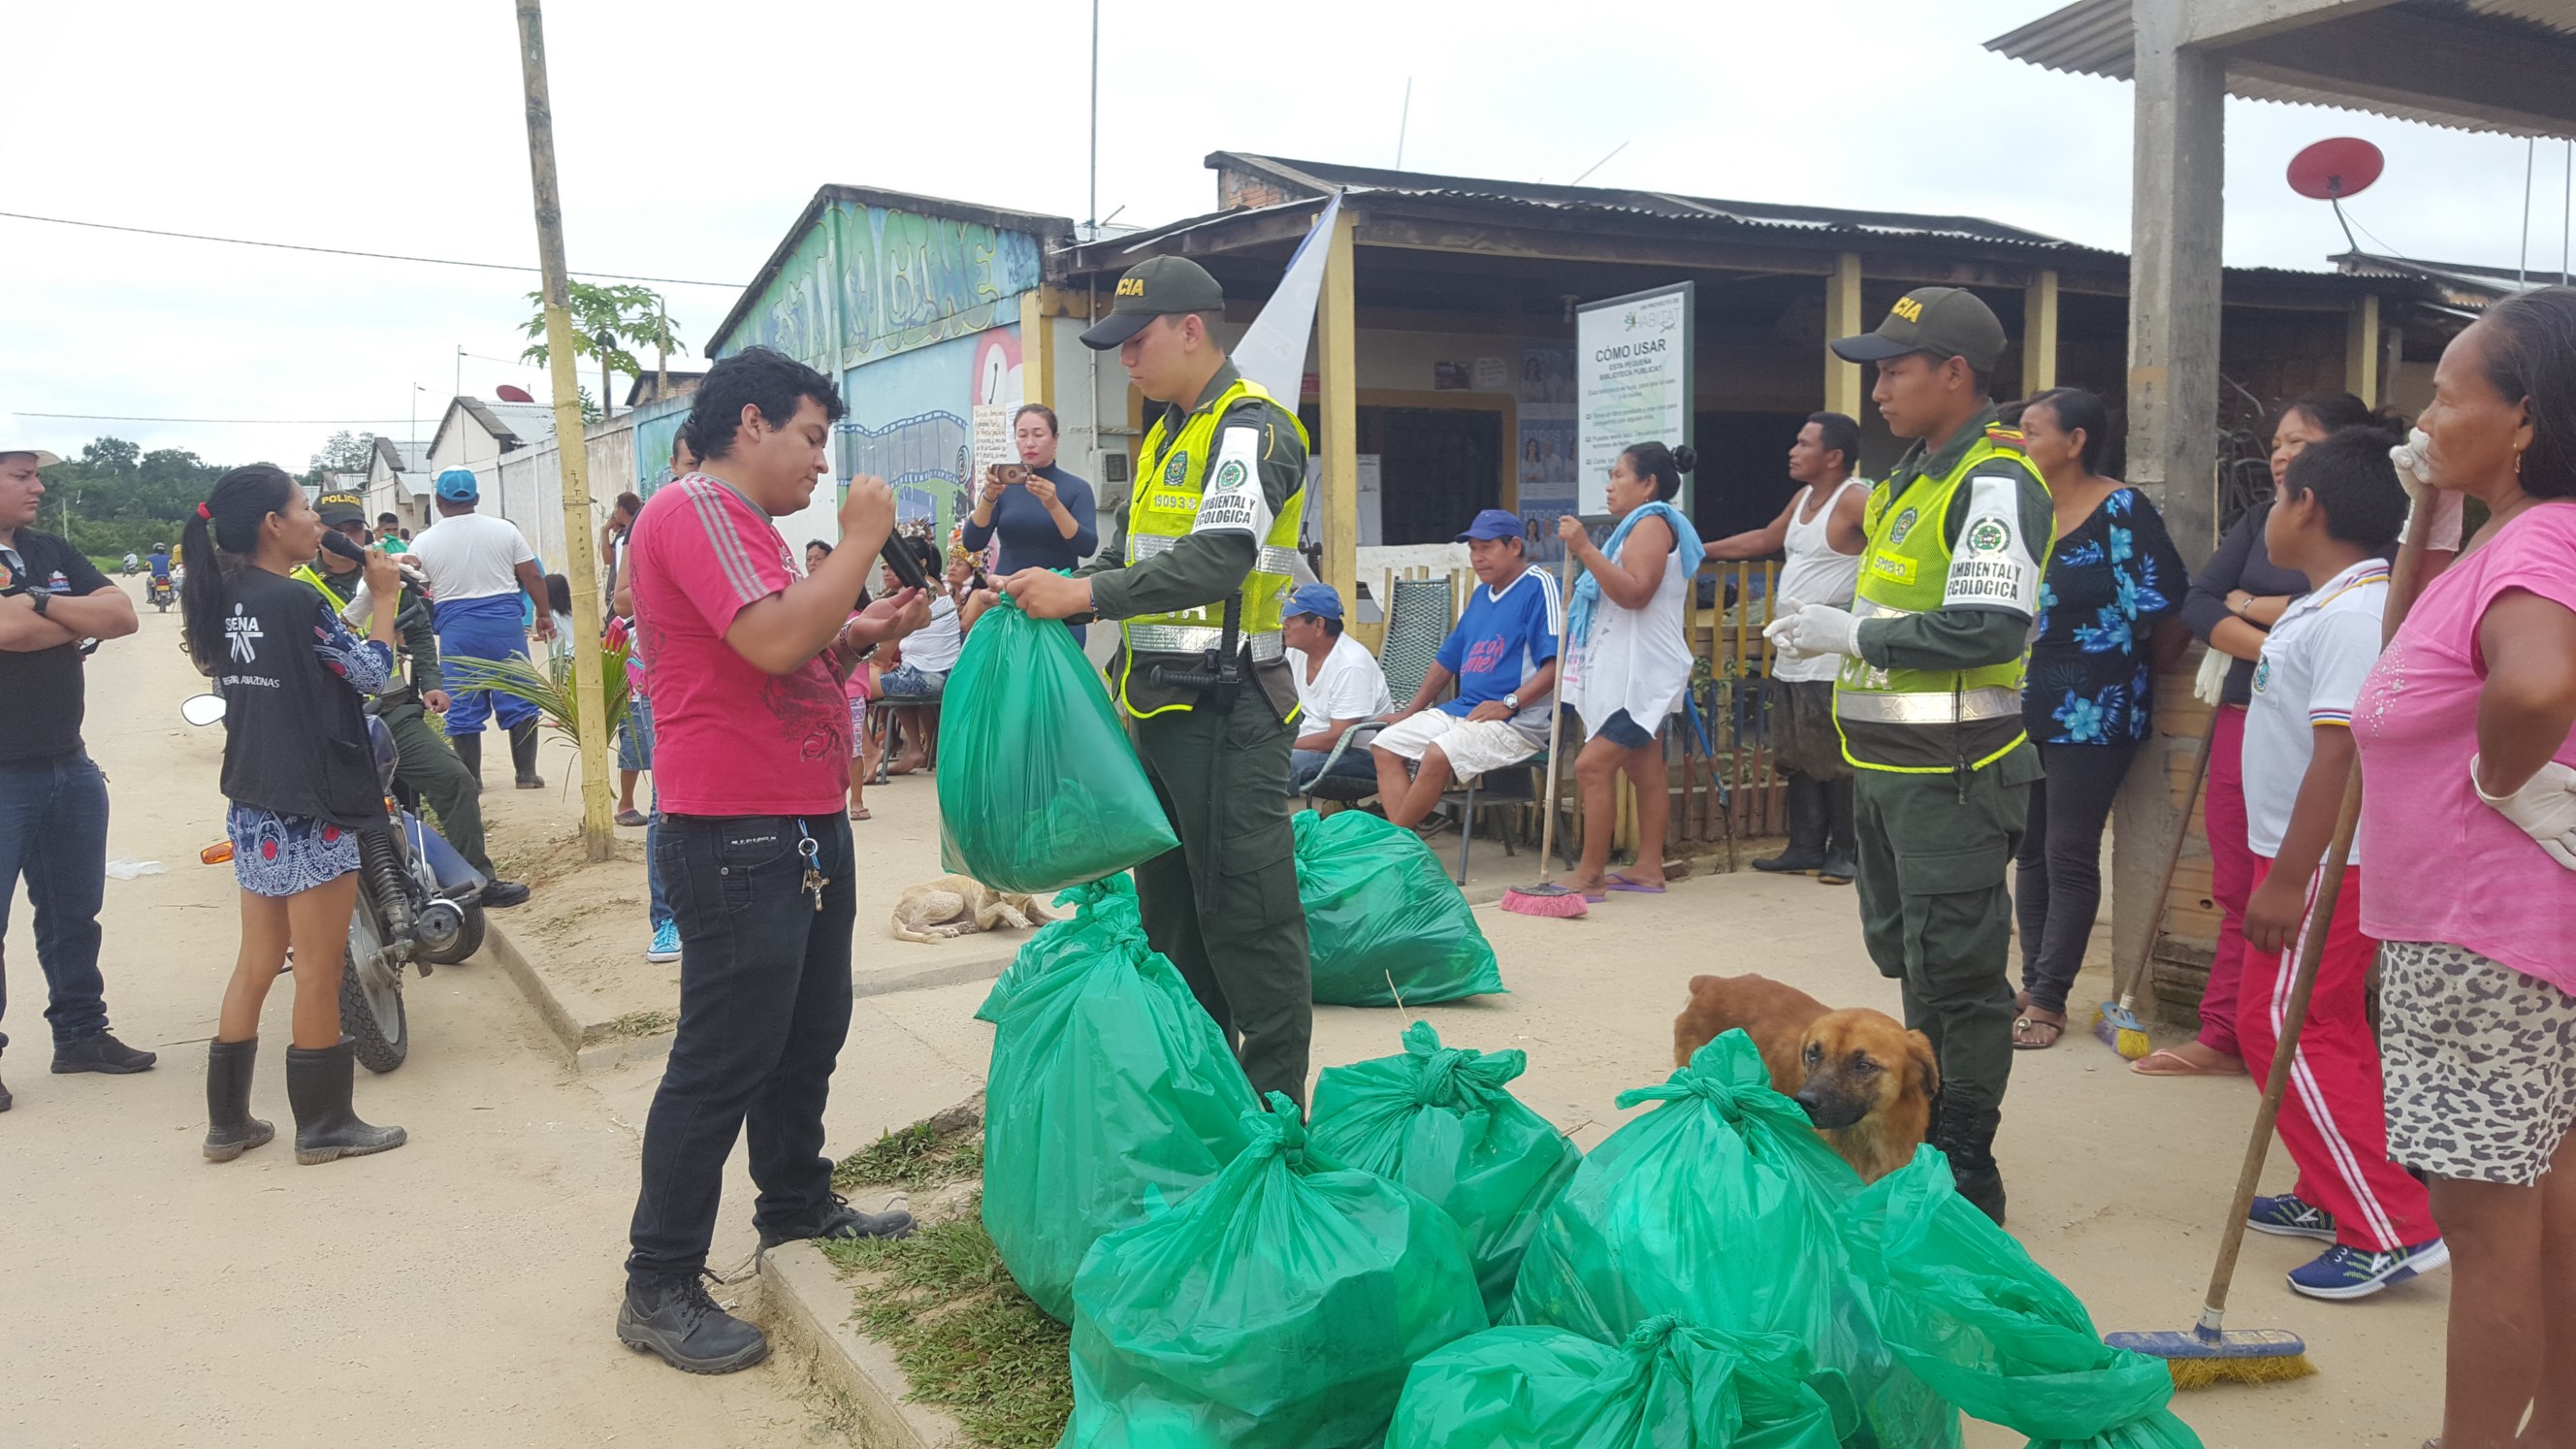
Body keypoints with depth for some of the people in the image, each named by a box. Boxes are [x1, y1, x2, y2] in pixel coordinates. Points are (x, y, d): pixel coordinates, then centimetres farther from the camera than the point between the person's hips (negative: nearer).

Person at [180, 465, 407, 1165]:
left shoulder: (223, 600, 8)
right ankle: (323, 1126, 11)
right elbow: (374, 674, -11)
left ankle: (227, 1121, 22)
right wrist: (385, 596, -1)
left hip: (252, 810, 8)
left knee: (257, 964, 16)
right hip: (310, 812, -8)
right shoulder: (297, 601, -17)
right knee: (319, 971, 2)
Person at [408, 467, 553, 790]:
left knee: (463, 708, 7)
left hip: (456, 625, 0)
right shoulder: (505, 530, 1)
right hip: (505, 619, 0)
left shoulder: (424, 543, 1)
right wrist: (544, 614, 11)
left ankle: (470, 779, 11)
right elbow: (533, 576, 2)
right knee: (519, 701, 5)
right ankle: (527, 773, 5)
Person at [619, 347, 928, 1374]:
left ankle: (798, 1207, 36)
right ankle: (659, 1288, 5)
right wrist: (862, 540, -16)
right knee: (721, 1061, -5)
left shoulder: (743, 521, 20)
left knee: (810, 1031, 20)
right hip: (738, 836, -11)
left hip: (804, 826, 11)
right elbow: (773, 643, -26)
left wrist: (866, 630, 9)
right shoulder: (693, 509, -14)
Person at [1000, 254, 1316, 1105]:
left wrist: (1081, 595, -27)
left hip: (1225, 708, -10)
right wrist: (1038, 597, 8)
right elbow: (1129, 555, 23)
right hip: (1157, 706, 10)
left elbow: (1217, 559, -25)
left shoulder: (1251, 428, -12)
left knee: (1246, 915, -5)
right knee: (1171, 906, 16)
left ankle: (1275, 1106, 6)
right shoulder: (1166, 435, 18)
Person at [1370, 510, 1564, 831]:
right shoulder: (1481, 596, 20)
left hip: (1518, 721, -9)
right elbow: (1447, 660, 27)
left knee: (1438, 754, -30)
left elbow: (1556, 662, -17)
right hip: (1461, 709, 9)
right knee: (1386, 745, -1)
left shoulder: (1539, 586, -7)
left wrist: (1509, 704, -24)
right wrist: (1409, 712, 23)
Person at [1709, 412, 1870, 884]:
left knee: (1836, 763, -2)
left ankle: (1843, 853, 8)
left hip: (1831, 658, -9)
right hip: (1790, 655, 9)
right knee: (1796, 760, 12)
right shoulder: (1804, 497, 16)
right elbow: (1764, 539, 30)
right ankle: (1804, 849, 20)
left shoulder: (1855, 500, -12)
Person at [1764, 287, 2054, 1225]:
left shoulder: (1994, 484, -15)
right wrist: (1831, 630, 7)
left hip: (1948, 771, -10)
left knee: (1957, 973, -1)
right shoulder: (1918, 473, 16)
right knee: (1910, 960, 19)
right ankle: (1924, 1139, 33)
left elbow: (1989, 627, -26)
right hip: (1888, 762, 10)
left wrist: (1853, 632, -18)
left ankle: (1966, 1179, 10)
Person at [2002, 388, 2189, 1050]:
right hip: (2023, 709, 7)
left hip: (2090, 715, -7)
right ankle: (2033, 983, 22)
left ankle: (2048, 1000, 6)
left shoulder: (2122, 510, -11)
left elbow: (2164, 611, -11)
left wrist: (2136, 679, 1)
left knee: (2070, 856, -1)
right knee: (2030, 849, 12)